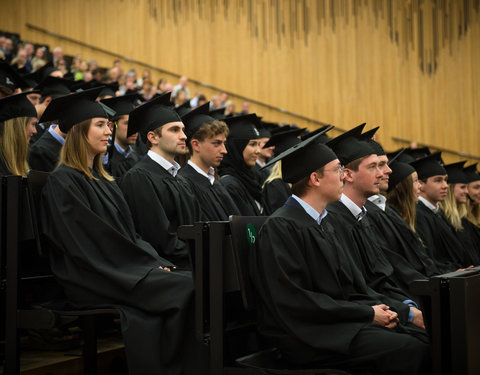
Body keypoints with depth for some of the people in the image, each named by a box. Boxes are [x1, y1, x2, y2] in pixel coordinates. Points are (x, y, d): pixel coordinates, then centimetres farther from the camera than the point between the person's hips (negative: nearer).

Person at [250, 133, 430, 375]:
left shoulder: (321, 224, 18)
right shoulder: (280, 228, -12)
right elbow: (295, 301, -18)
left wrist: (379, 307, -3)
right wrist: (368, 313, -13)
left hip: (343, 321, 9)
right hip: (310, 335, -9)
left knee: (426, 340, -11)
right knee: (411, 351, -25)